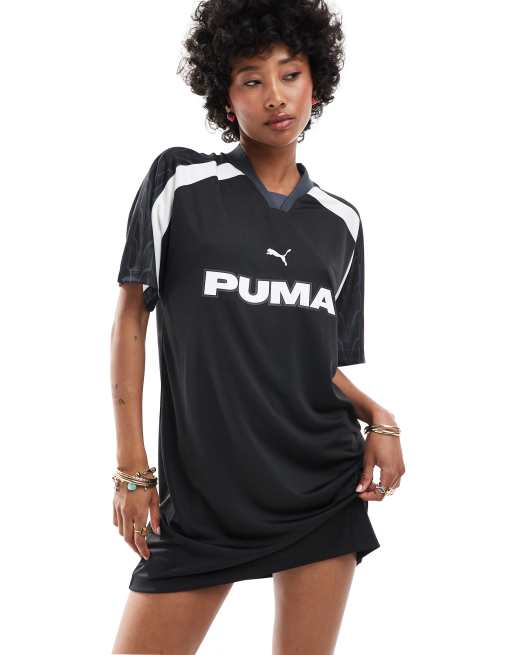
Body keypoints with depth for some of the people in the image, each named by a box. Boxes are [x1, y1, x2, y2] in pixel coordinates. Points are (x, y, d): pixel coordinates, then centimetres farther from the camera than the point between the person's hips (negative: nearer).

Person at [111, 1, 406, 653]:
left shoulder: (340, 223, 8)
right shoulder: (180, 181, -3)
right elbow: (130, 317, 1)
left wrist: (377, 417, -4)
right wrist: (132, 468, -3)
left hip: (325, 485, 3)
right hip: (201, 491, -3)